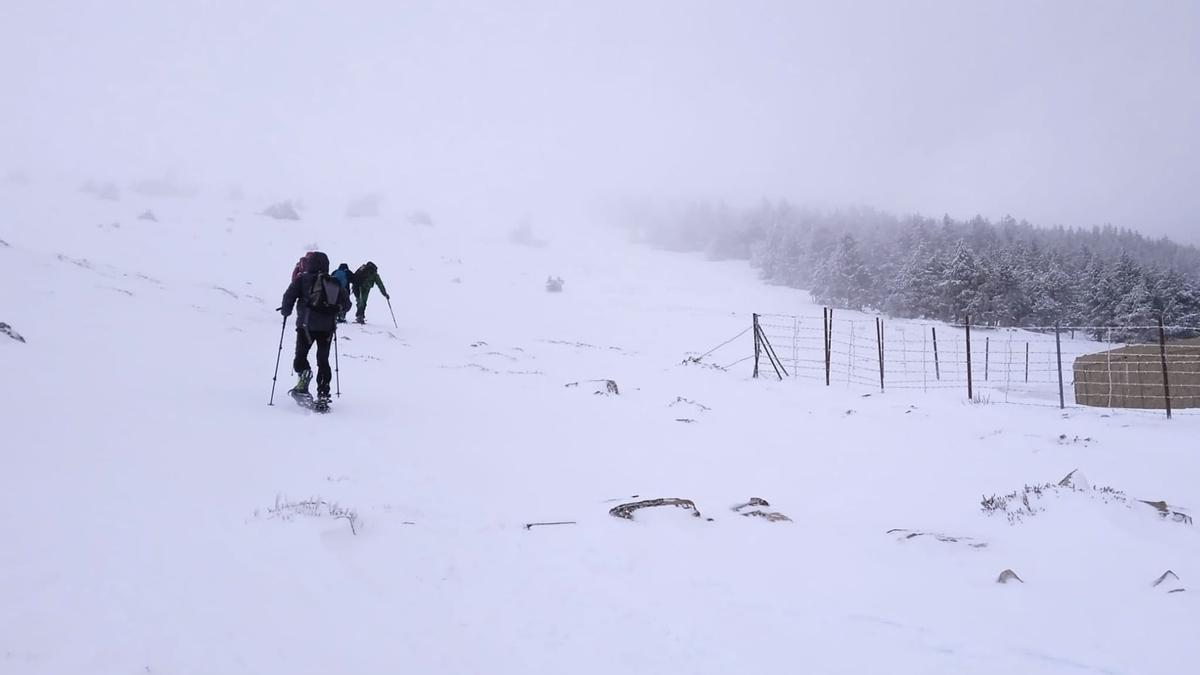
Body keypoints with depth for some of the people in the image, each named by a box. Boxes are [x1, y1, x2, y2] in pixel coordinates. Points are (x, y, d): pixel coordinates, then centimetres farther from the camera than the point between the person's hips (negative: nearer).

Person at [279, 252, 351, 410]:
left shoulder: (302, 279, 3)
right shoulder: (334, 283, 10)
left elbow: (289, 296, -7)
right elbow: (346, 303, 11)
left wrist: (286, 311, 10)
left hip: (306, 325, -3)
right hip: (327, 327, 3)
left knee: (300, 357, 9)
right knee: (323, 361, 11)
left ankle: (303, 385, -17)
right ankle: (323, 396, 5)